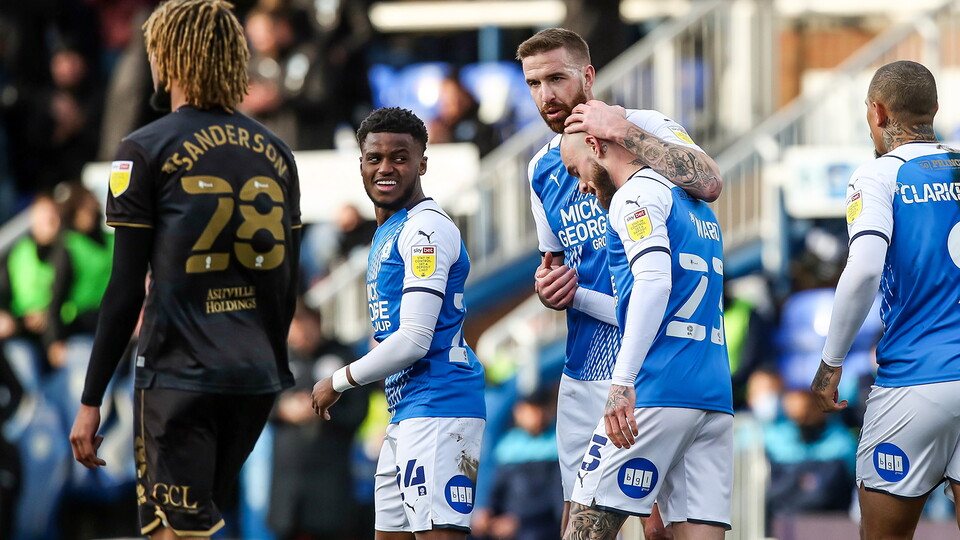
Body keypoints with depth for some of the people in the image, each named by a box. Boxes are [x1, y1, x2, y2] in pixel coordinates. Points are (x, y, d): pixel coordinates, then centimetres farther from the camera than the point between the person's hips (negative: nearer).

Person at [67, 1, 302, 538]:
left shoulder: (146, 150, -5)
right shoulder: (276, 151, 11)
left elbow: (126, 289, -8)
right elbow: (288, 283, 15)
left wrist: (91, 400, -4)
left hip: (180, 372, -6)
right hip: (258, 375, 6)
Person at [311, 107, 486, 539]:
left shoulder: (426, 229, -12)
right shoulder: (387, 231, 20)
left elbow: (413, 341, -17)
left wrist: (339, 382, -6)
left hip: (437, 407, -11)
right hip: (406, 413, 11)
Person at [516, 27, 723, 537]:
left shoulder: (643, 128, -6)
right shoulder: (542, 169, 15)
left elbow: (709, 184, -26)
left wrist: (622, 132, -28)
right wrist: (548, 286, 4)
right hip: (584, 367, 7)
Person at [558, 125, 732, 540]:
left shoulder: (637, 192, -3)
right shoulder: (699, 209, 25)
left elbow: (654, 282, -19)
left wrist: (623, 381, -25)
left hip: (658, 392, -8)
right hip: (716, 395, 8)